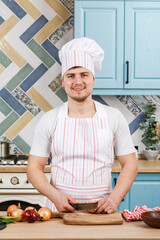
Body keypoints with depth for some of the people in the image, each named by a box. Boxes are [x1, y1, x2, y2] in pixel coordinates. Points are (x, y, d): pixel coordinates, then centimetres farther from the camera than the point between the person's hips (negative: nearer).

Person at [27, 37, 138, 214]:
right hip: (60, 209, 0)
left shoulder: (113, 117, 5)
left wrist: (115, 198, -7)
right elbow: (34, 168, 5)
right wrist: (55, 196, -11)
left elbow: (130, 164, 8)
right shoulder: (49, 120, 4)